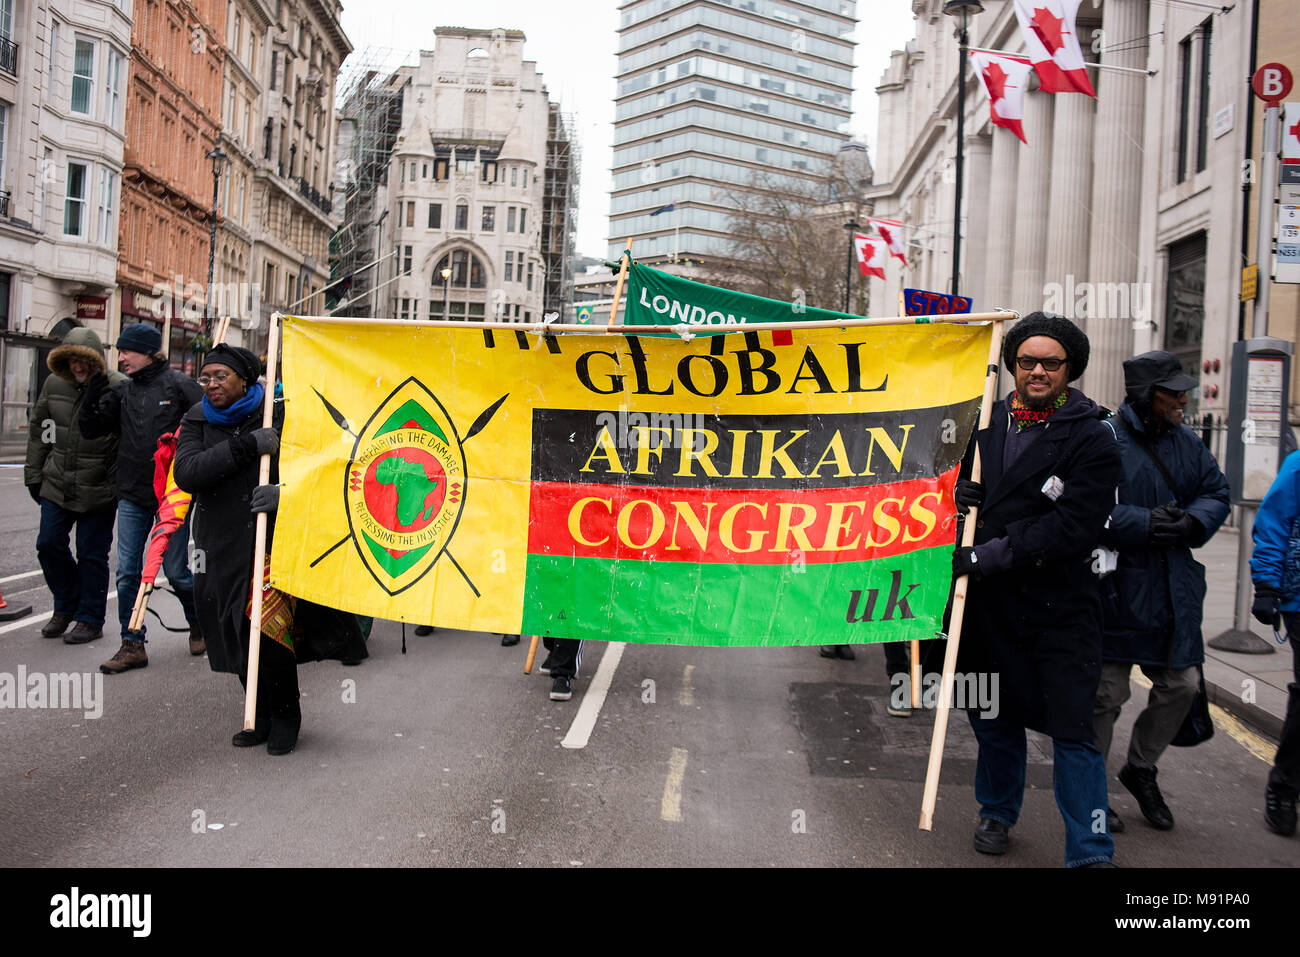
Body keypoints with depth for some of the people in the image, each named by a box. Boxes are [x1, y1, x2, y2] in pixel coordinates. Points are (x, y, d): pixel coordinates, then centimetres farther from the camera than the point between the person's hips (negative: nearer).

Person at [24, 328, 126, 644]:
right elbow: (39, 431, 15)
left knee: (92, 555, 2)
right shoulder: (54, 384, 4)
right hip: (57, 485, 5)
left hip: (98, 491, -5)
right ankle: (66, 606, 29)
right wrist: (33, 473, 14)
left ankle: (90, 620, 17)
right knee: (49, 543, 7)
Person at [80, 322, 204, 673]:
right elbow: (91, 430, 11)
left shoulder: (179, 385, -5)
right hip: (132, 495, 5)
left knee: (176, 570, 2)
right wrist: (92, 401, -5)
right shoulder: (123, 392, 10)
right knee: (127, 572, 3)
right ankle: (132, 645, 12)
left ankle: (199, 625, 27)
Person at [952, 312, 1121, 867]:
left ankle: (1090, 853, 10)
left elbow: (1071, 527, -16)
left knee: (1072, 727, -3)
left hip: (1059, 605, -4)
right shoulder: (987, 421, 8)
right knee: (993, 716, 17)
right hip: (988, 598, 5)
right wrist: (956, 490, -2)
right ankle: (997, 813, 38)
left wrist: (988, 555, -19)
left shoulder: (1091, 438, -8)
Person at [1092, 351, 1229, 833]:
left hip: (1173, 590, 7)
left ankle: (1140, 769, 36)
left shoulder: (1187, 442, 9)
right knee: (1107, 692, 2)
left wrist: (1193, 522, -9)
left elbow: (1217, 493, 11)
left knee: (1181, 685, 13)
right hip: (1117, 589, -7)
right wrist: (1145, 524, -26)